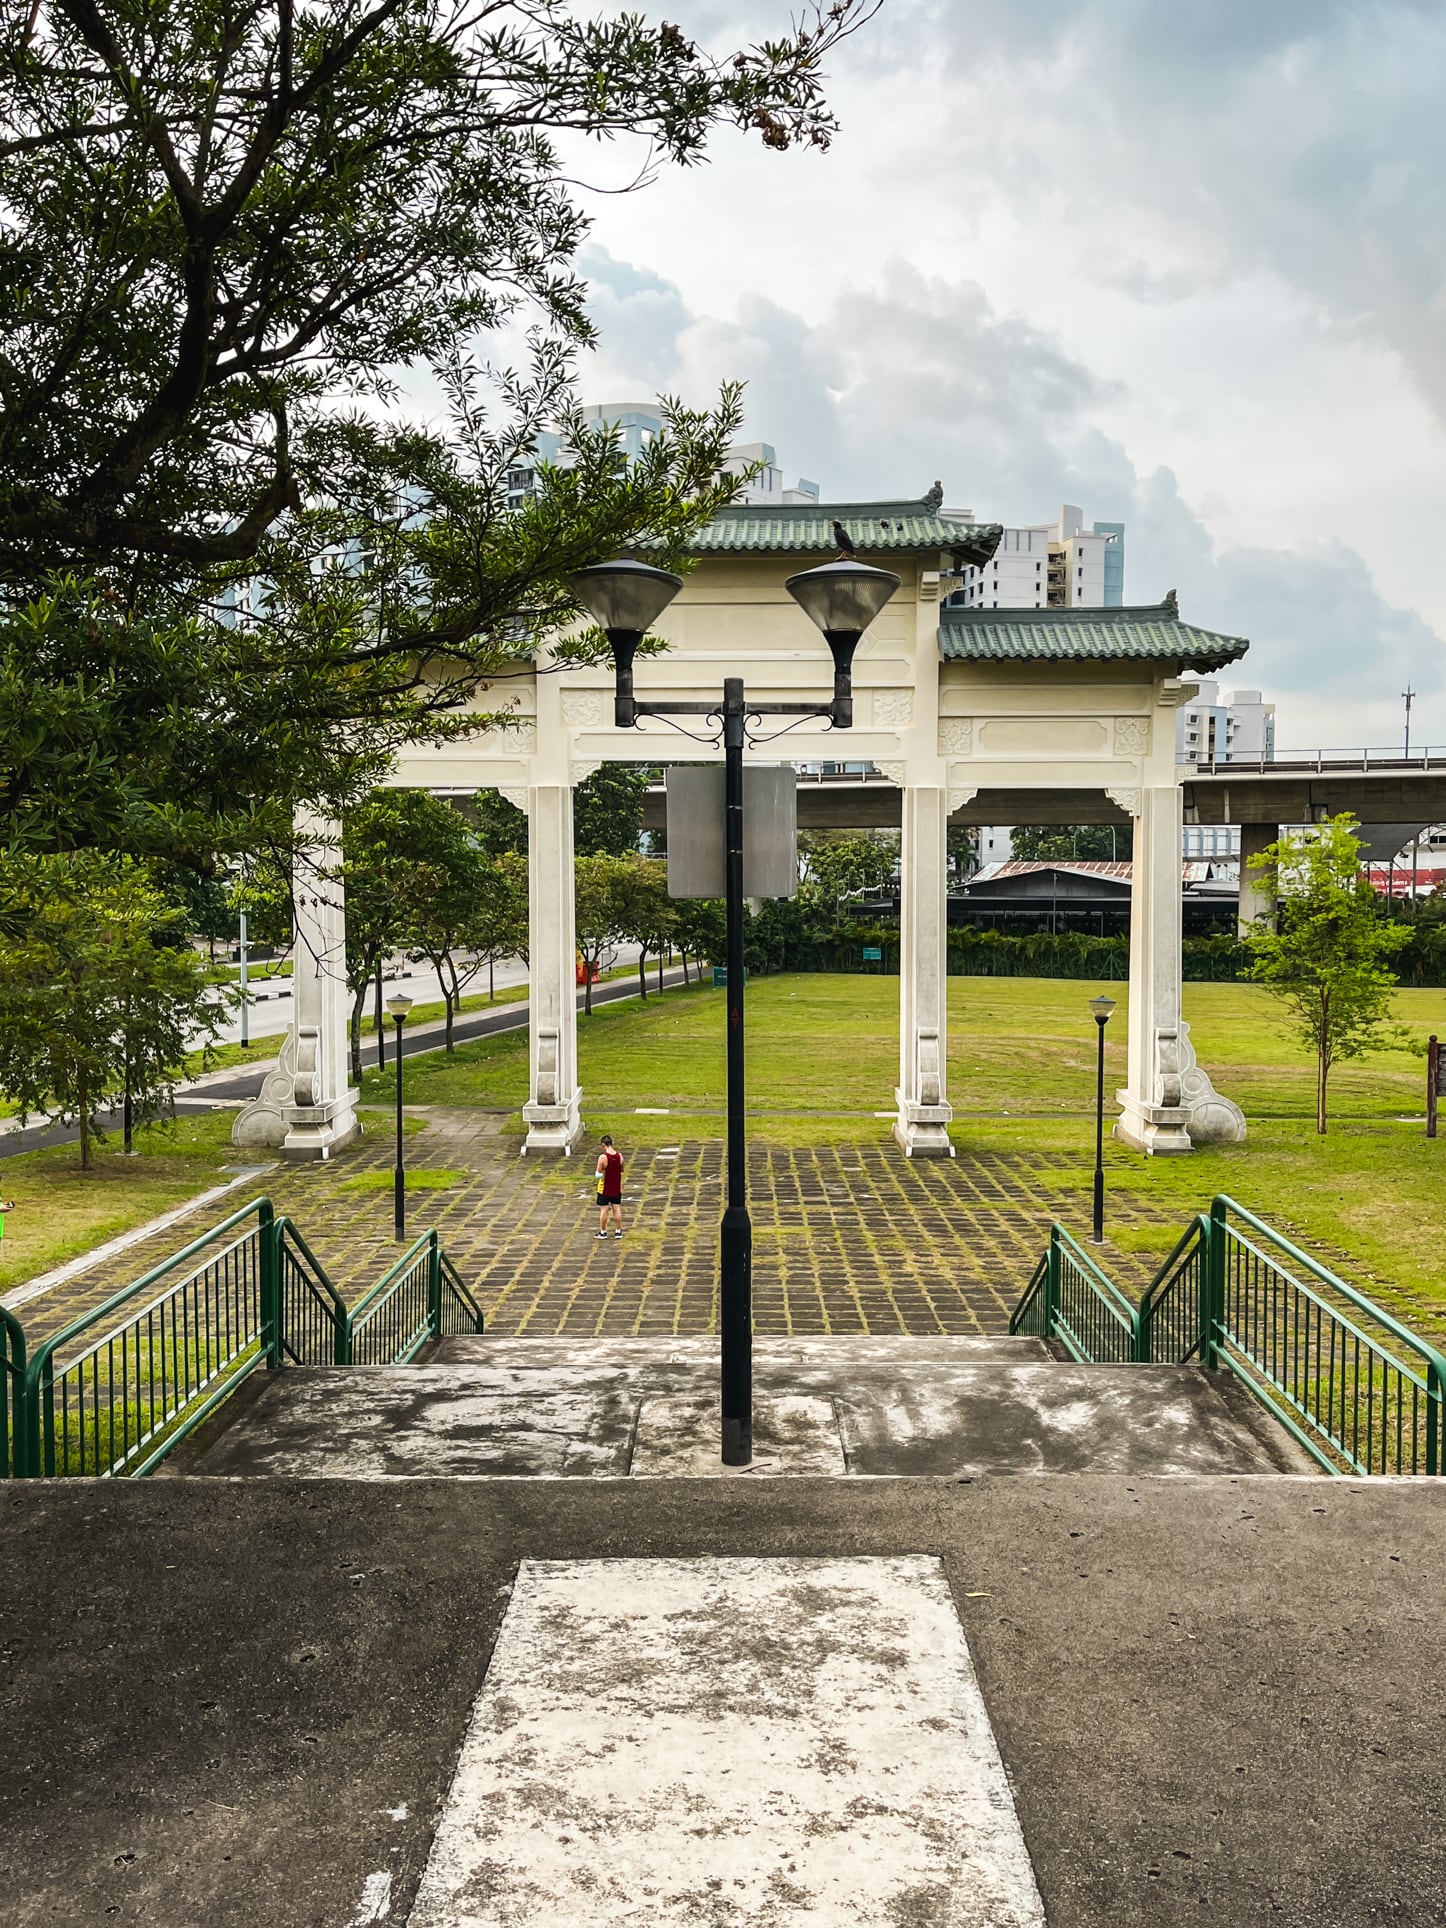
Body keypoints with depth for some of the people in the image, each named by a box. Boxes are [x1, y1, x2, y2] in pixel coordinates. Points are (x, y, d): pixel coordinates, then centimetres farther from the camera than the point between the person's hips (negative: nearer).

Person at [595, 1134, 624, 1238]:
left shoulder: (602, 1157, -19)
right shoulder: (619, 1156, -5)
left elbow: (599, 1174, -15)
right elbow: (621, 1172, 6)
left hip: (604, 1188, -4)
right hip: (617, 1188, 4)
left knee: (603, 1210, 6)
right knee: (617, 1209, 10)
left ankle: (603, 1232, 14)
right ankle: (618, 1231, 15)